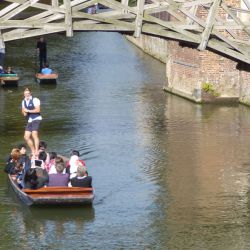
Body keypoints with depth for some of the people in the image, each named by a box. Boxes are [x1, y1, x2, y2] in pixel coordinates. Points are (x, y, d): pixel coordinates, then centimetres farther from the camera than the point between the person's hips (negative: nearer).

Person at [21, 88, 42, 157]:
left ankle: (36, 151, -15)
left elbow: (38, 110, -15)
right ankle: (33, 151, 13)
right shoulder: (23, 102, 15)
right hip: (29, 120, 7)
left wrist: (28, 111, -14)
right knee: (26, 137, 1)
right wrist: (24, 112, 1)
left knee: (34, 135, -19)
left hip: (36, 119, -7)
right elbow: (23, 111, 24)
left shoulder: (35, 100, -7)